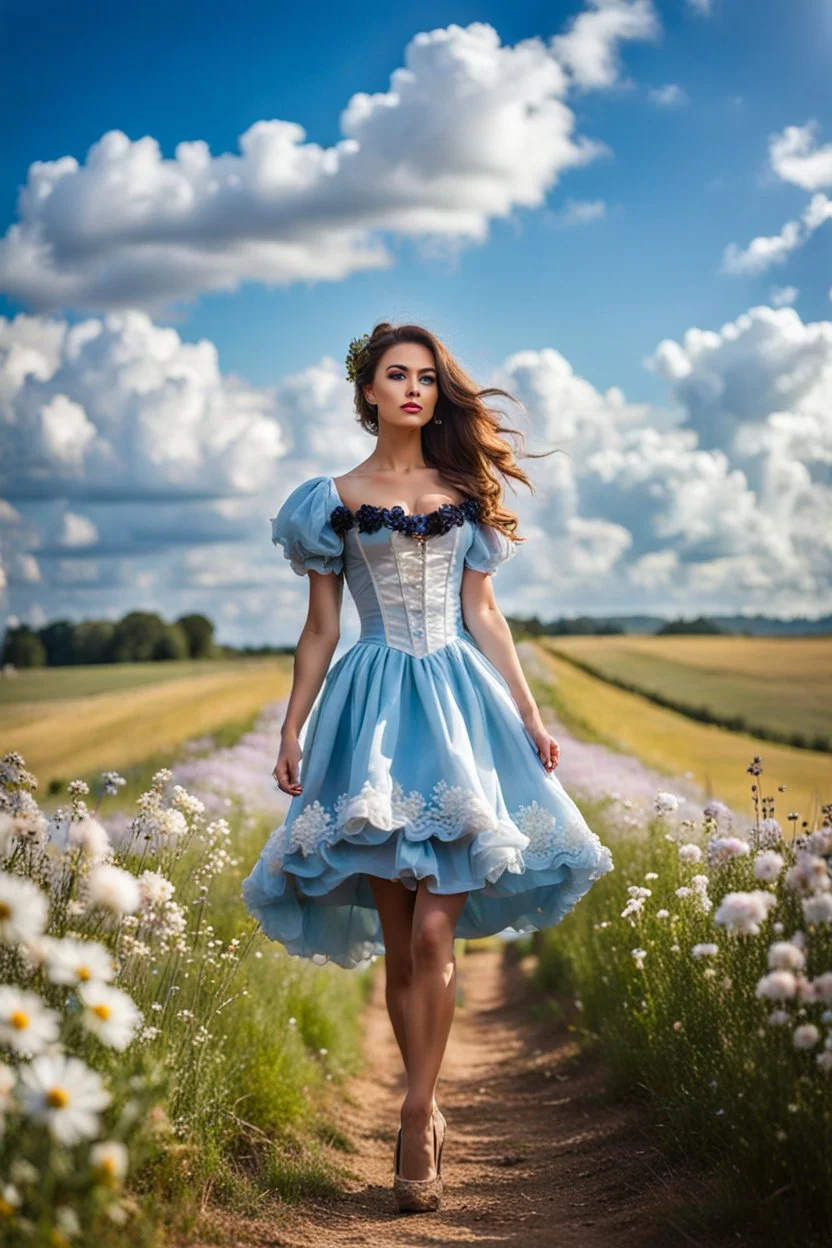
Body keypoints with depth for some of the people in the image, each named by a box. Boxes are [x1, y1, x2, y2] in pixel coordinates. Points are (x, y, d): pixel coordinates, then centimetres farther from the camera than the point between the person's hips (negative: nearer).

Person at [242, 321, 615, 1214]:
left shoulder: (466, 496, 11)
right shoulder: (334, 501, 8)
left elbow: (483, 615, 11)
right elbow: (320, 627, 9)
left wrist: (529, 716, 6)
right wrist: (292, 730, 3)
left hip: (459, 704, 0)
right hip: (372, 711, 0)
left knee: (434, 931, -9)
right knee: (397, 938, 2)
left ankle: (418, 1116, 0)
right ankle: (427, 1115, 15)